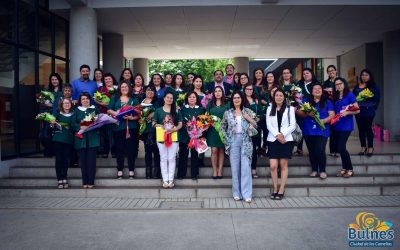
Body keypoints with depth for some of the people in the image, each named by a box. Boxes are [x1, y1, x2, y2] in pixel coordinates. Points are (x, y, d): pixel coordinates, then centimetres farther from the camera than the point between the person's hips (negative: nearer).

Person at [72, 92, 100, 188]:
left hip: (92, 138, -1)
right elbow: (73, 124, 3)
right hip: (81, 138, 1)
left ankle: (91, 181, 5)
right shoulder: (77, 110, 11)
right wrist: (80, 127, -15)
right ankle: (85, 182, 11)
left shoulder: (95, 109, 9)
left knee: (91, 160, -3)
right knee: (83, 160, 2)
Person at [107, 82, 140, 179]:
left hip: (131, 127, 0)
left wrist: (132, 117, -15)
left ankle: (131, 170, 7)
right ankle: (120, 170, 11)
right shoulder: (114, 98, 12)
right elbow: (109, 110, 6)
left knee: (131, 148, 0)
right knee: (119, 149, 3)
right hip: (118, 127, 1)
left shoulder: (134, 99, 10)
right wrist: (116, 113, -12)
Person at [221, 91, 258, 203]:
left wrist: (249, 119, -10)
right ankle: (237, 193, 13)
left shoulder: (248, 111, 6)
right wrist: (226, 138, 3)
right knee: (235, 167, 3)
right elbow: (222, 127, 13)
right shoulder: (228, 113, 6)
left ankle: (247, 194, 0)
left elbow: (255, 125, 6)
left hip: (246, 141, -1)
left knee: (246, 166, -4)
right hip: (233, 141, 1)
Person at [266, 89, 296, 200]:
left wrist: (283, 134, -13)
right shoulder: (270, 109, 11)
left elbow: (293, 125, 0)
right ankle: (275, 189, 8)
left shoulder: (290, 109, 7)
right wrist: (277, 135, -12)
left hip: (286, 140, -1)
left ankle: (281, 190, 8)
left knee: (283, 165, 2)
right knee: (273, 166, -6)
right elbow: (268, 125, 2)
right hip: (273, 140, 1)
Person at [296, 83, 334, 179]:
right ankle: (314, 170, 20)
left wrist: (323, 121, -16)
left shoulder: (327, 102, 9)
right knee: (312, 151, 6)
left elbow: (332, 115, 1)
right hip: (308, 131, 2)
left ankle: (322, 170, 3)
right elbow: (300, 113, 2)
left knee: (320, 151, -12)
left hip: (322, 131, -2)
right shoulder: (306, 101, 11)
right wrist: (308, 114, -17)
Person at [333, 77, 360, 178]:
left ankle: (350, 169, 3)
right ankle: (344, 168, 20)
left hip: (346, 125, -6)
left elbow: (357, 110, -9)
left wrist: (346, 113, -21)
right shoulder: (335, 96, 13)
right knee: (339, 148, 7)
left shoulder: (350, 95, -4)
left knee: (341, 147, -12)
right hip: (336, 125, 6)